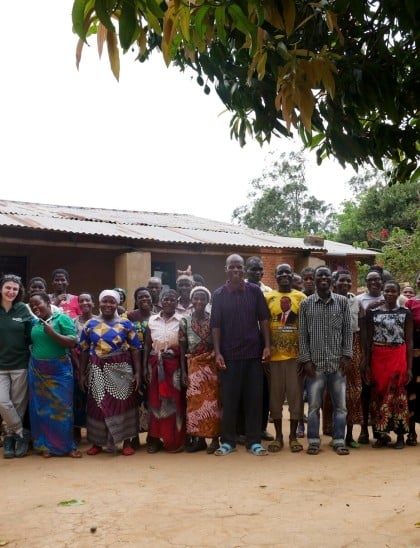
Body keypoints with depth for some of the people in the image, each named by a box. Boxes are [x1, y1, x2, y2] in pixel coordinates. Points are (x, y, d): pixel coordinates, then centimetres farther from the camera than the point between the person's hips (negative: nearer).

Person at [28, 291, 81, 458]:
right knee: (42, 408, 8)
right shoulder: (34, 323, 8)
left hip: (59, 370, -4)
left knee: (61, 407, 1)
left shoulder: (63, 319, -7)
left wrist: (52, 333, -21)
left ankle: (67, 445, 12)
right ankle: (47, 445, 19)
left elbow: (73, 342, -14)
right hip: (37, 371, 5)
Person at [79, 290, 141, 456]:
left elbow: (135, 349, -1)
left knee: (123, 404, 3)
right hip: (98, 371, 2)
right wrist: (82, 373, 4)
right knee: (98, 405, 6)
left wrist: (137, 372, -7)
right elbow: (84, 350, 7)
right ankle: (97, 442, 19)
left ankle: (127, 442, 13)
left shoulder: (125, 324, 1)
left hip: (121, 370, -1)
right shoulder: (90, 324, 5)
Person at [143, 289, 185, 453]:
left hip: (174, 366, -2)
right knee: (155, 402, 4)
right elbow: (147, 345, 9)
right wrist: (145, 367, 2)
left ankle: (174, 441, 10)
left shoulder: (181, 321, 0)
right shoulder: (152, 320, 6)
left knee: (174, 402, 0)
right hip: (155, 365, 2)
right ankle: (155, 439, 13)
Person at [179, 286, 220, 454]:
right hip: (194, 366, 2)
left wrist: (219, 364, -7)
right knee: (195, 401, 3)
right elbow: (182, 349, 6)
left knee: (212, 400, -1)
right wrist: (183, 371, 2)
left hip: (212, 365, -2)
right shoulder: (185, 321, 4)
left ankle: (215, 438, 6)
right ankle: (198, 438, 12)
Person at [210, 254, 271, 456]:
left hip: (253, 353, 1)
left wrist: (267, 346, -3)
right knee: (229, 400, 6)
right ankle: (228, 441, 17)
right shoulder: (219, 295, 1)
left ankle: (254, 441, 16)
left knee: (254, 399, 6)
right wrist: (217, 353, -6)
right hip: (229, 355, 0)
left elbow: (263, 319, 5)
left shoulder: (255, 291, 2)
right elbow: (215, 326, 0)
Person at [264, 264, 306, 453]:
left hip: (296, 354, 0)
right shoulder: (267, 297, 4)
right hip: (274, 355, 0)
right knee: (275, 395, 7)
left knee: (295, 394, 4)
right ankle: (278, 436, 18)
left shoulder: (301, 297, 4)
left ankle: (293, 436, 15)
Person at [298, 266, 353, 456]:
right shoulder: (306, 304, 1)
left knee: (340, 404, 6)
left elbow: (348, 331, 5)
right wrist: (306, 359, -5)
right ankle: (313, 441, 16)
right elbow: (302, 334, 1)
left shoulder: (342, 301, 3)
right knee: (313, 404, 4)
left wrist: (346, 355, -3)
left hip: (337, 362, 1)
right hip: (315, 362, -1)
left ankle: (339, 441, 17)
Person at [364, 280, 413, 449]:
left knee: (397, 394, -1)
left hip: (398, 358, -1)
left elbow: (409, 341, 3)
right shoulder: (372, 312, 5)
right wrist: (367, 364, 1)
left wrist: (409, 367, -1)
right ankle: (381, 434, 16)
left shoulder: (405, 313, 3)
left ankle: (400, 435, 12)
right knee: (378, 394, 4)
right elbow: (368, 340, 6)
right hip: (378, 358, 1)